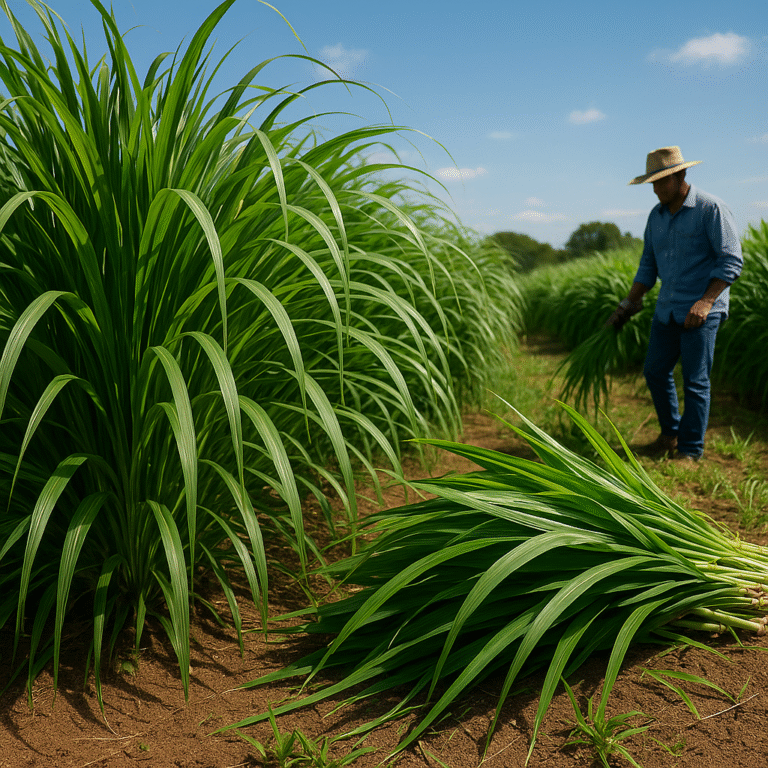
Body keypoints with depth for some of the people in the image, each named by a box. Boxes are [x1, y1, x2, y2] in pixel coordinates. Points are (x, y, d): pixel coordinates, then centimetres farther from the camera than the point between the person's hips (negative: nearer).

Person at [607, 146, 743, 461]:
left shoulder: (711, 208, -10)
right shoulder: (656, 216, 10)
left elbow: (731, 260, -13)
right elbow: (648, 265, 18)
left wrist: (706, 302, -22)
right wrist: (629, 304, 11)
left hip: (701, 311, -7)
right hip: (667, 310, 7)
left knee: (695, 381, -3)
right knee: (655, 371, 11)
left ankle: (691, 450, 7)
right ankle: (670, 435, 29)